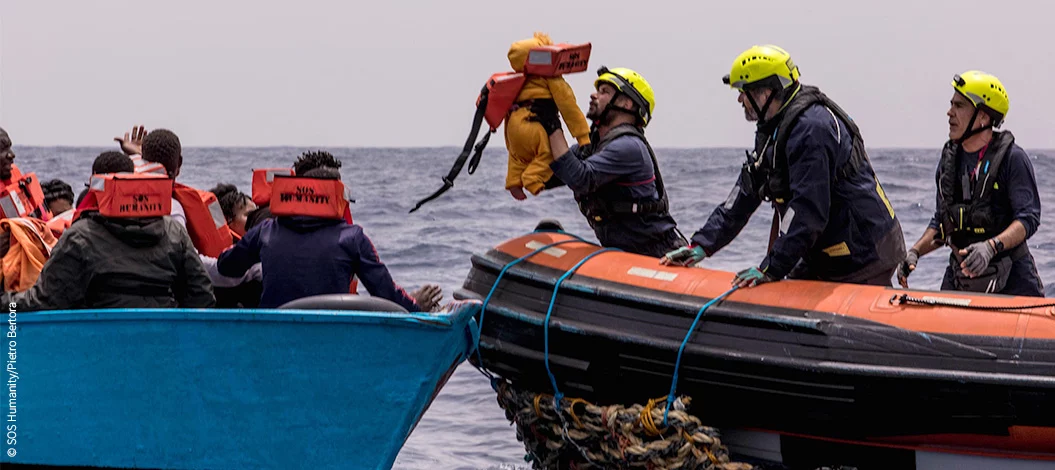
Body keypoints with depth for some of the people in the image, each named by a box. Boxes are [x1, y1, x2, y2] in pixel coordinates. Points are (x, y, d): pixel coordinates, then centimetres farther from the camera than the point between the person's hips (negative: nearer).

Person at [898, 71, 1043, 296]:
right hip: (959, 275, 5)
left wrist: (991, 246, -32)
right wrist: (915, 252, 2)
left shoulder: (1012, 159, -9)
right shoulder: (949, 160, 9)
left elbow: (1029, 218, -16)